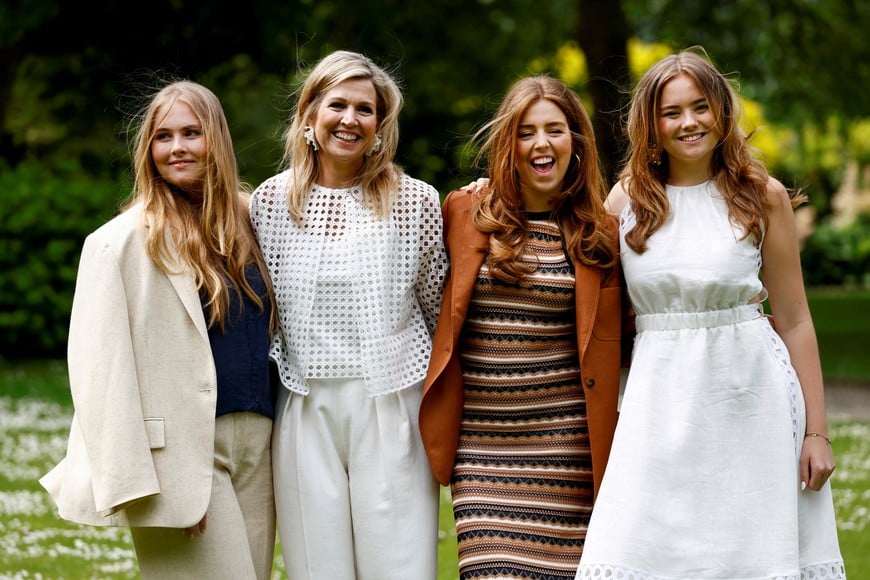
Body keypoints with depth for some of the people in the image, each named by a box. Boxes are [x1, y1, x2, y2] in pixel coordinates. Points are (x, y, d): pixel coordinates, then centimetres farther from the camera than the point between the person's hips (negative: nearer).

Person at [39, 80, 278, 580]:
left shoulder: (249, 222, 13)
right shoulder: (121, 243, -4)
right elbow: (102, 368, -9)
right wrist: (134, 481, -16)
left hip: (257, 443, 6)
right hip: (181, 450, -6)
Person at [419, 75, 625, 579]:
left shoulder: (598, 233, 6)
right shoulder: (467, 214, 5)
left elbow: (603, 347, 11)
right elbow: (441, 318, 15)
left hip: (564, 443, 0)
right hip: (482, 441, 0)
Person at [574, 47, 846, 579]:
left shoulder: (763, 197, 3)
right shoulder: (628, 199, 7)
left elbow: (794, 320, 4)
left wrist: (817, 431, 1)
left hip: (749, 398, -1)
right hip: (661, 400, 1)